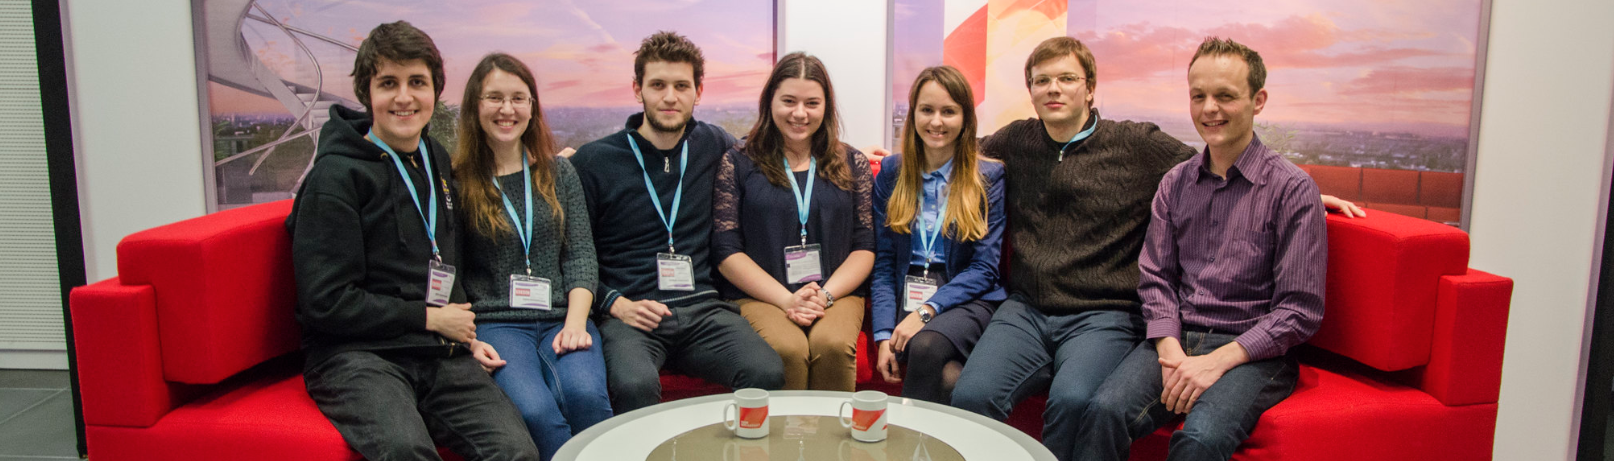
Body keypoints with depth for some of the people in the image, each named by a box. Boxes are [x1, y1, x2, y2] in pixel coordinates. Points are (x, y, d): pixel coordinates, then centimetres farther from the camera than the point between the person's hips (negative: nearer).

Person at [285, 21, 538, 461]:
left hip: (439, 355, 5)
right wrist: (429, 318, -5)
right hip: (355, 354, -5)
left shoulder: (437, 160, 17)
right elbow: (326, 303, -10)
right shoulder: (337, 175, -5)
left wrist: (465, 335, 15)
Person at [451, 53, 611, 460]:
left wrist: (575, 321, -6)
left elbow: (581, 254, 9)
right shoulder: (457, 181, 5)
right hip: (494, 323, -2)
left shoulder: (559, 173, 15)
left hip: (561, 318, 2)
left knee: (585, 394, -30)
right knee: (535, 409, -32)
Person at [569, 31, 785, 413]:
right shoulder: (593, 161, 6)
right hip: (629, 313, -2)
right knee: (635, 384, -36)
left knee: (768, 373, -28)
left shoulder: (714, 146, 14)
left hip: (703, 308, 2)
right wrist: (616, 304, -8)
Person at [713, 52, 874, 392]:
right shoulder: (738, 163, 7)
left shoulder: (852, 164, 14)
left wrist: (825, 294, -8)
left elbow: (865, 246, 9)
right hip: (759, 297, -1)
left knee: (833, 346, -30)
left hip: (837, 293, 2)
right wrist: (786, 300, -10)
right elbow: (727, 251, 0)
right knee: (788, 350, -31)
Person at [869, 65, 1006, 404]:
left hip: (966, 300, -1)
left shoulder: (989, 176, 5)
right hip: (907, 297, 1)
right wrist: (884, 334, -7)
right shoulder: (891, 172, 12)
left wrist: (926, 311, -15)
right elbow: (883, 262, 8)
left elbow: (984, 266, -1)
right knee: (948, 380, -32)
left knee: (926, 345, -35)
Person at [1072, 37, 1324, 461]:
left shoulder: (1292, 188, -2)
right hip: (1176, 341, 3)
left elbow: (1300, 310, -6)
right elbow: (1156, 279, 11)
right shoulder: (1175, 184, 13)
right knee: (1104, 412, -27)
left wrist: (1217, 361, -16)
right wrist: (1169, 351, -8)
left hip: (1254, 351, -3)